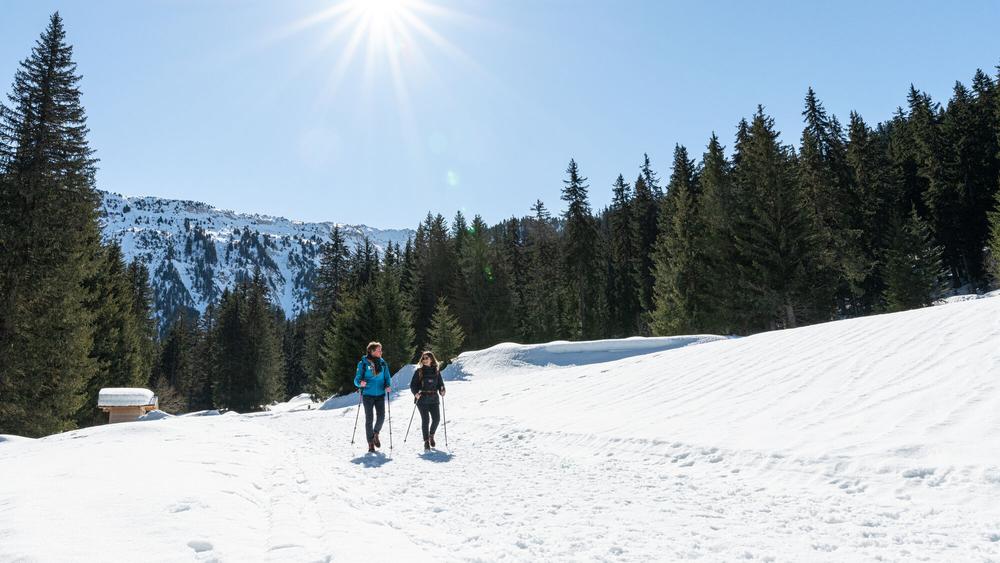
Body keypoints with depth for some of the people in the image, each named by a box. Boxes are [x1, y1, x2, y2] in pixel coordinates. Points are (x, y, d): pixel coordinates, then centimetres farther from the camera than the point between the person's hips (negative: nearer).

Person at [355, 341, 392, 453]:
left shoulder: (383, 363, 7)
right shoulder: (363, 363, -3)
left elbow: (387, 378, 12)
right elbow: (357, 379, -2)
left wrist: (388, 386, -8)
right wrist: (360, 383, -24)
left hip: (380, 394, 3)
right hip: (368, 394, -3)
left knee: (381, 416, -7)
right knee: (369, 419, 1)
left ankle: (376, 433, 21)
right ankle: (371, 442, 11)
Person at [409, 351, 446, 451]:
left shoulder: (436, 371, 9)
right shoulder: (419, 371, 2)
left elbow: (440, 383, 14)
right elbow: (412, 384, 0)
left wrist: (442, 390, -6)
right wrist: (415, 393, -17)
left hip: (434, 398, 3)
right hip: (422, 398, -2)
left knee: (436, 419, -3)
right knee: (425, 419, -7)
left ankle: (431, 435, 25)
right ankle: (426, 441, 5)